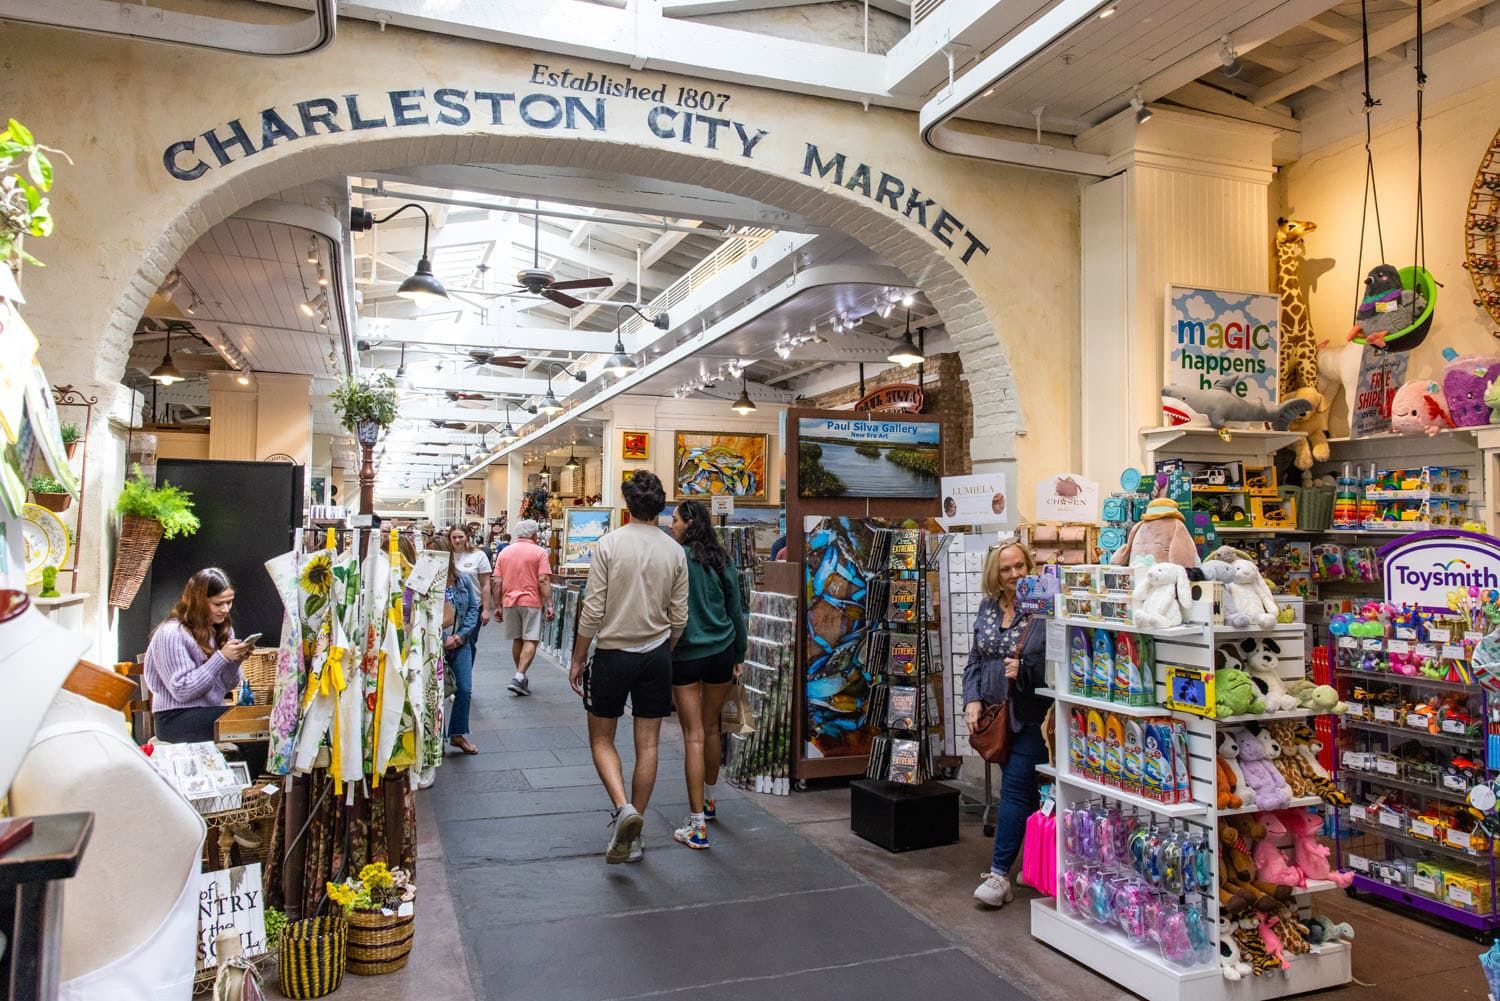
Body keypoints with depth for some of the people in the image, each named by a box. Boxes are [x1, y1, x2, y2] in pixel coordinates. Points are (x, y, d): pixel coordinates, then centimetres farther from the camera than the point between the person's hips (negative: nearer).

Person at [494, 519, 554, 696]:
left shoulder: (505, 552, 8)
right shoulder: (539, 552, -4)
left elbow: (497, 582, 5)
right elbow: (544, 581, -11)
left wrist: (497, 606, 11)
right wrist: (549, 605, -10)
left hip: (510, 602, 4)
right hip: (532, 602, -4)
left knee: (517, 640, 16)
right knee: (530, 640, -2)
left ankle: (521, 677, 23)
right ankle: (519, 677, -15)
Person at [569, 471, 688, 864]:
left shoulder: (609, 544, -10)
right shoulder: (675, 551, 0)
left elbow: (593, 610, -11)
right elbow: (679, 618, 3)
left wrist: (577, 659, 0)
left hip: (613, 653, -3)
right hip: (656, 655, 3)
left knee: (601, 738, 12)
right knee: (647, 744, 9)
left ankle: (623, 807, -9)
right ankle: (632, 834, 16)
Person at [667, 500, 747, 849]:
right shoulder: (720, 560, 5)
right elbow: (735, 610, 11)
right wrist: (739, 654, 19)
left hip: (685, 656, -5)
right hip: (721, 653, 5)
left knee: (694, 736, -2)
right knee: (711, 729, 20)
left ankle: (697, 825, -1)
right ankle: (708, 800, 39)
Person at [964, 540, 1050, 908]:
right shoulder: (988, 608, 9)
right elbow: (975, 659, 11)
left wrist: (1025, 671, -24)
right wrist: (973, 700, 1)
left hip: (1030, 715, -6)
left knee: (1015, 788, -6)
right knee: (1022, 787, 15)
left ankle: (999, 874, -2)